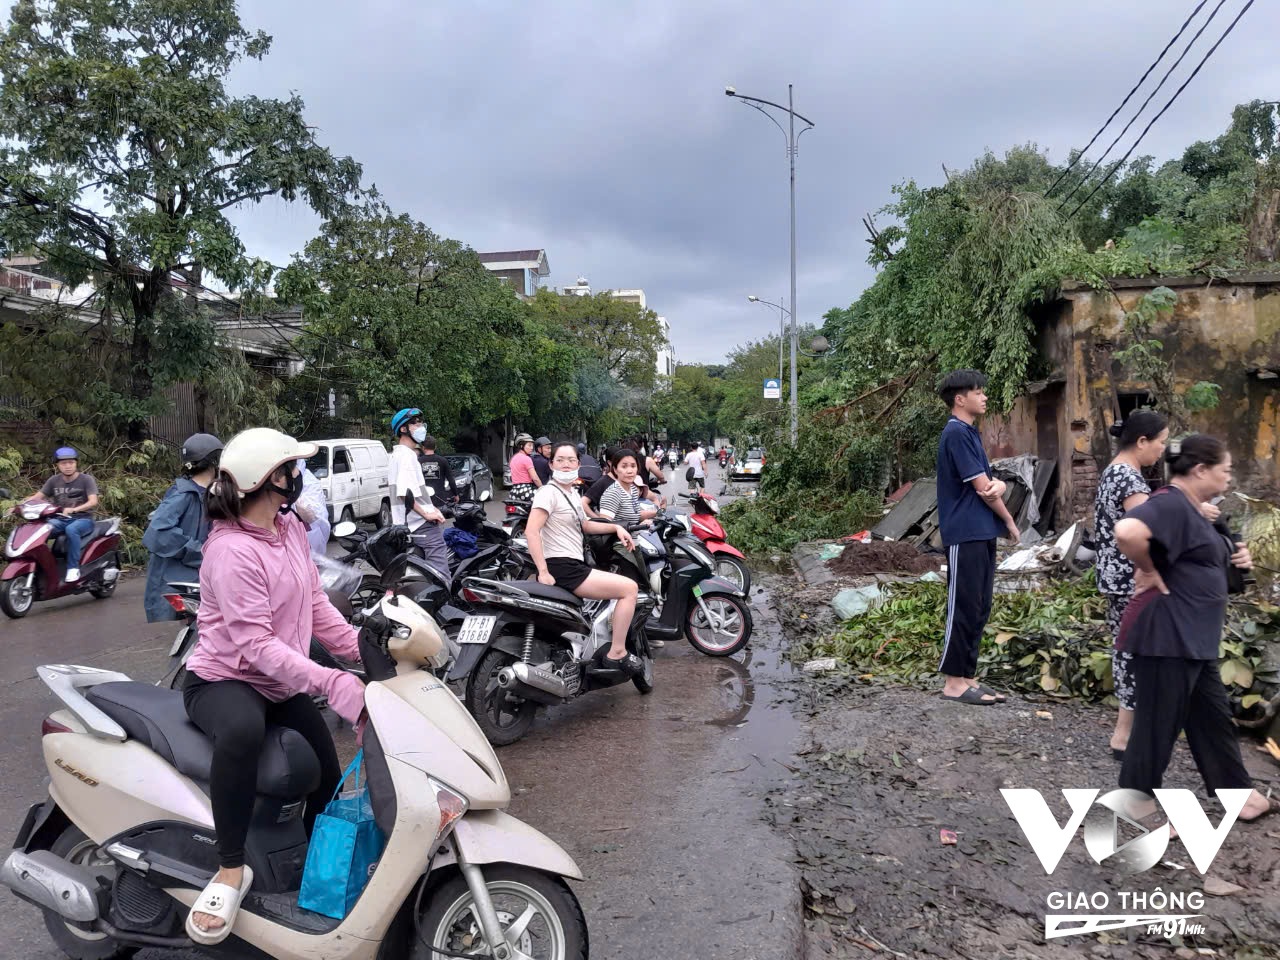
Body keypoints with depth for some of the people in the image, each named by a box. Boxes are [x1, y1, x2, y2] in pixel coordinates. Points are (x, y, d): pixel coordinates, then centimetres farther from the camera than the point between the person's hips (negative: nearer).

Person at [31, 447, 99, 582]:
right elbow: (37, 497, 6)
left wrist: (73, 510, -35)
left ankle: (73, 567, -30)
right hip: (60, 519, 4)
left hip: (83, 519, -4)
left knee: (71, 529, -38)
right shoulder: (54, 480, 9)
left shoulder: (86, 479, -4)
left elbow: (93, 501, -18)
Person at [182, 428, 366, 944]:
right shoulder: (231, 550, -25)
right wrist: (332, 683, -38)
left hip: (282, 683, 8)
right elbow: (256, 645, -31)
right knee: (242, 731, -42)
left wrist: (366, 650, -8)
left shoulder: (290, 528, 0)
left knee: (328, 780, 9)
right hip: (224, 679, -8)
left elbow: (316, 606, 4)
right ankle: (231, 868, -25)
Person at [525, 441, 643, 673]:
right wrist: (543, 572, -27)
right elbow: (531, 531, -22)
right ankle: (617, 653, -7)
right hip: (562, 568, -10)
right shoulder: (549, 492, -12)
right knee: (629, 588, -14)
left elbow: (584, 525, 32)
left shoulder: (572, 494, 17)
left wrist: (616, 527, 20)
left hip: (574, 565, 10)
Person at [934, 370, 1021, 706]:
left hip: (982, 533, 9)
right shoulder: (956, 433, -12)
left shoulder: (971, 433, 17)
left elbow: (990, 482, 15)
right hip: (965, 535, -9)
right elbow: (981, 486, -13)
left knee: (979, 609, 11)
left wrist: (997, 485, -10)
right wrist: (1009, 520, 0)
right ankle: (954, 682, 2)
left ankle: (967, 677, 18)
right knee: (964, 609, -5)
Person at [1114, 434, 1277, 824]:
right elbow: (1127, 532, -40)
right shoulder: (1170, 503, -19)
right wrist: (1150, 574, -24)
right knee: (1159, 724, 1)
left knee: (1213, 717, 21)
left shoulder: (1189, 508, 14)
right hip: (1166, 635, -11)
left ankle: (1237, 793, 35)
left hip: (1193, 637, 11)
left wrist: (1234, 557, 9)